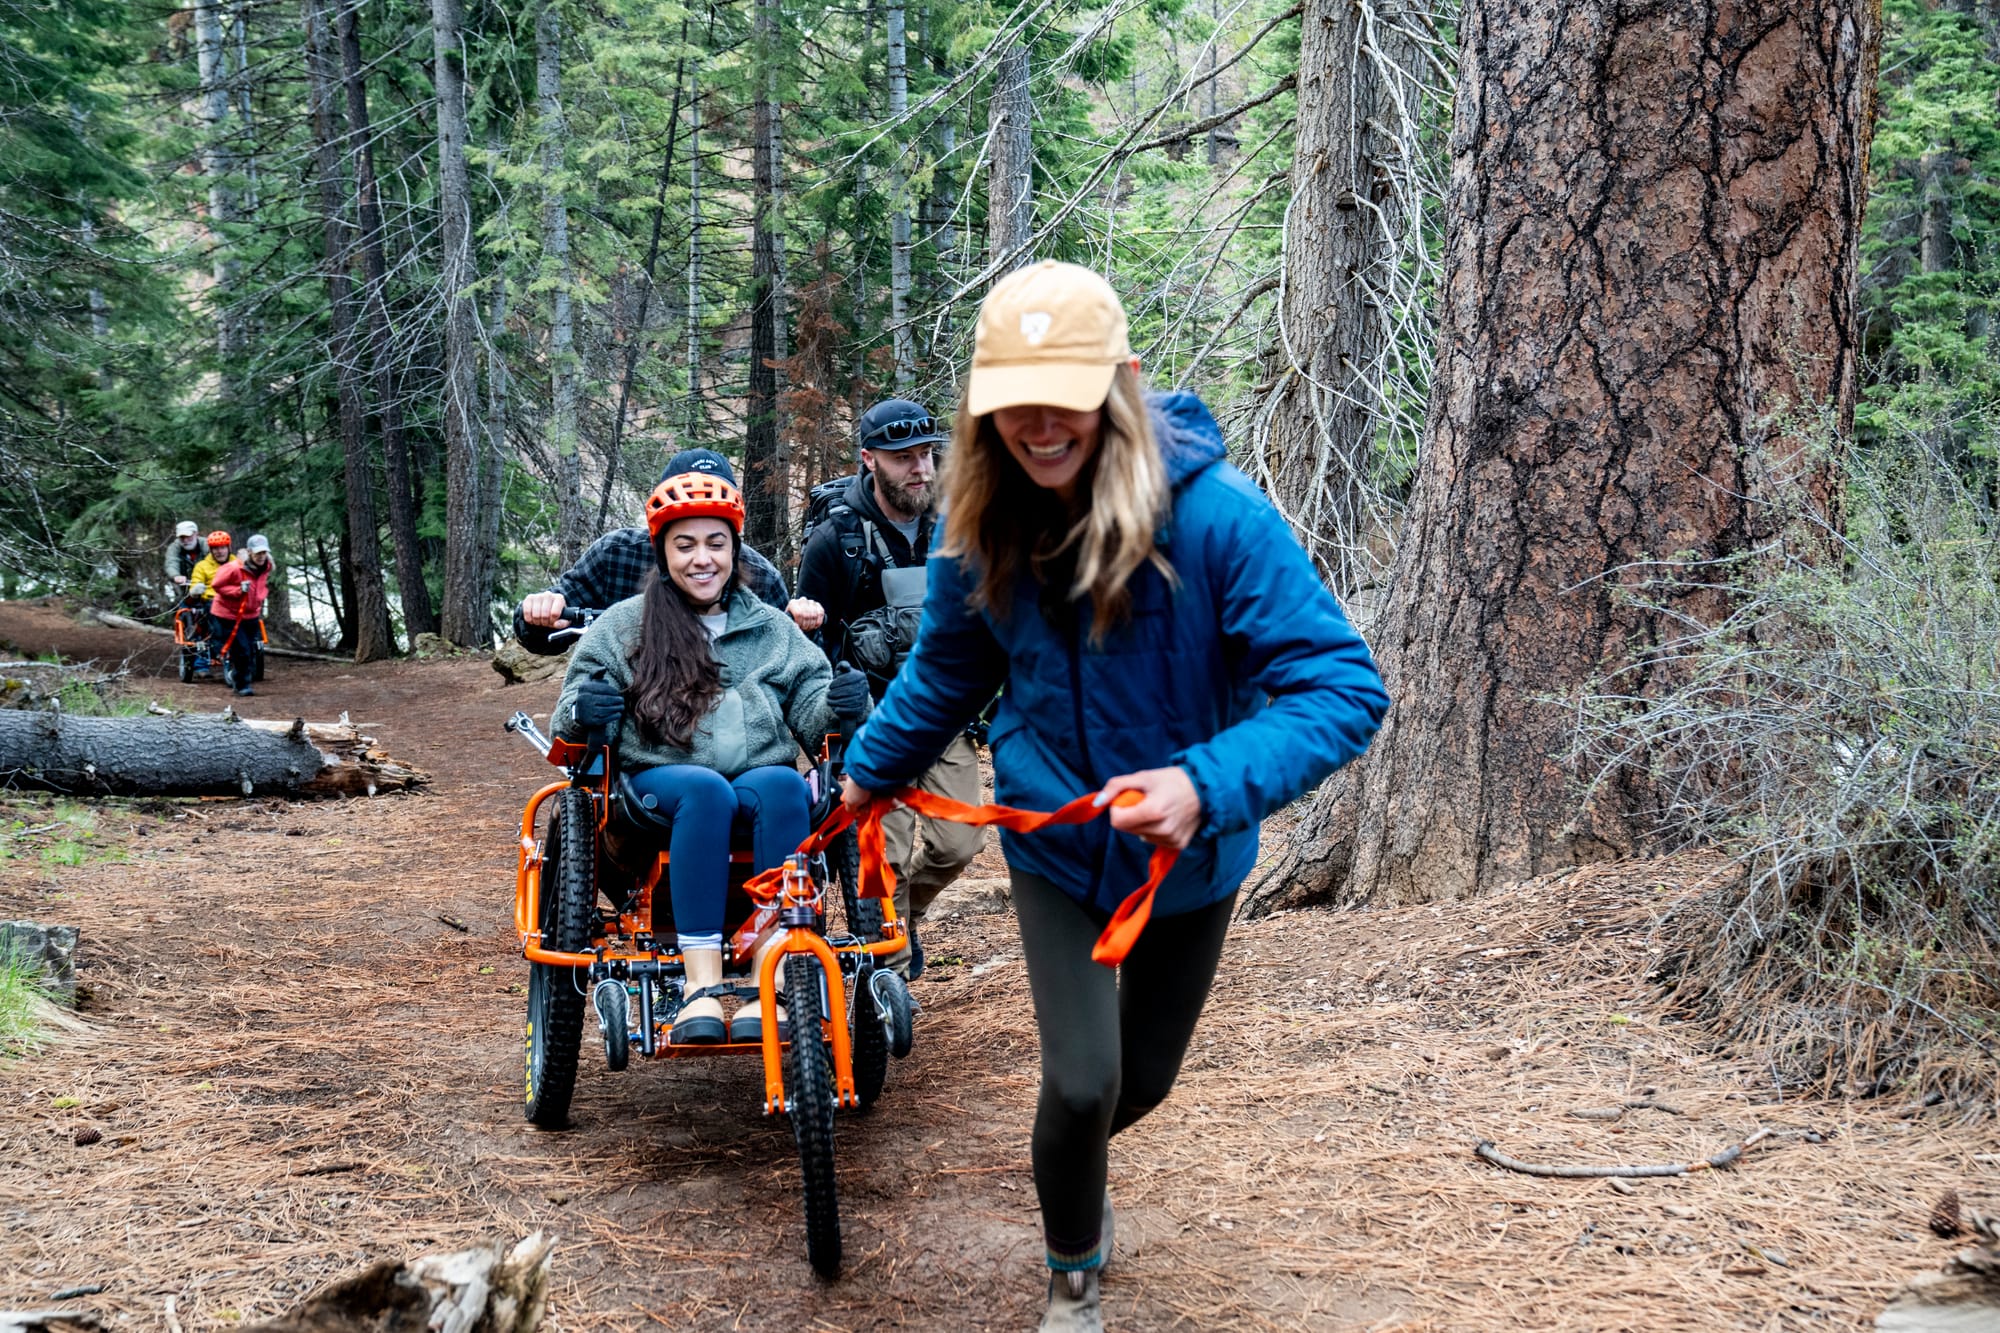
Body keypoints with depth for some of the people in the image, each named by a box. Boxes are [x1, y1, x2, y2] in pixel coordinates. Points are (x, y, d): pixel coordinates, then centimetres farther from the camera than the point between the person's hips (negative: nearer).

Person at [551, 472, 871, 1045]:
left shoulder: (774, 628, 21)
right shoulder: (621, 627, 15)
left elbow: (811, 715, 13)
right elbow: (571, 722, 10)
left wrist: (842, 704, -11)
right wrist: (583, 712, -15)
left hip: (764, 775, 2)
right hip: (660, 781, -1)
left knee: (782, 784, -34)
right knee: (706, 788, -37)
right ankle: (701, 984, -42)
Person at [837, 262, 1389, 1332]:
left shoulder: (1214, 515, -29)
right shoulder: (982, 527, -15)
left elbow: (1344, 689, -30)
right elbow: (946, 671, 6)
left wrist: (1207, 785, -43)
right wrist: (870, 771, 17)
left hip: (1189, 854, -1)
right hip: (1056, 844, 1)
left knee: (1145, 1075, 18)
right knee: (1080, 1080, -10)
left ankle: (1075, 1162, 56)